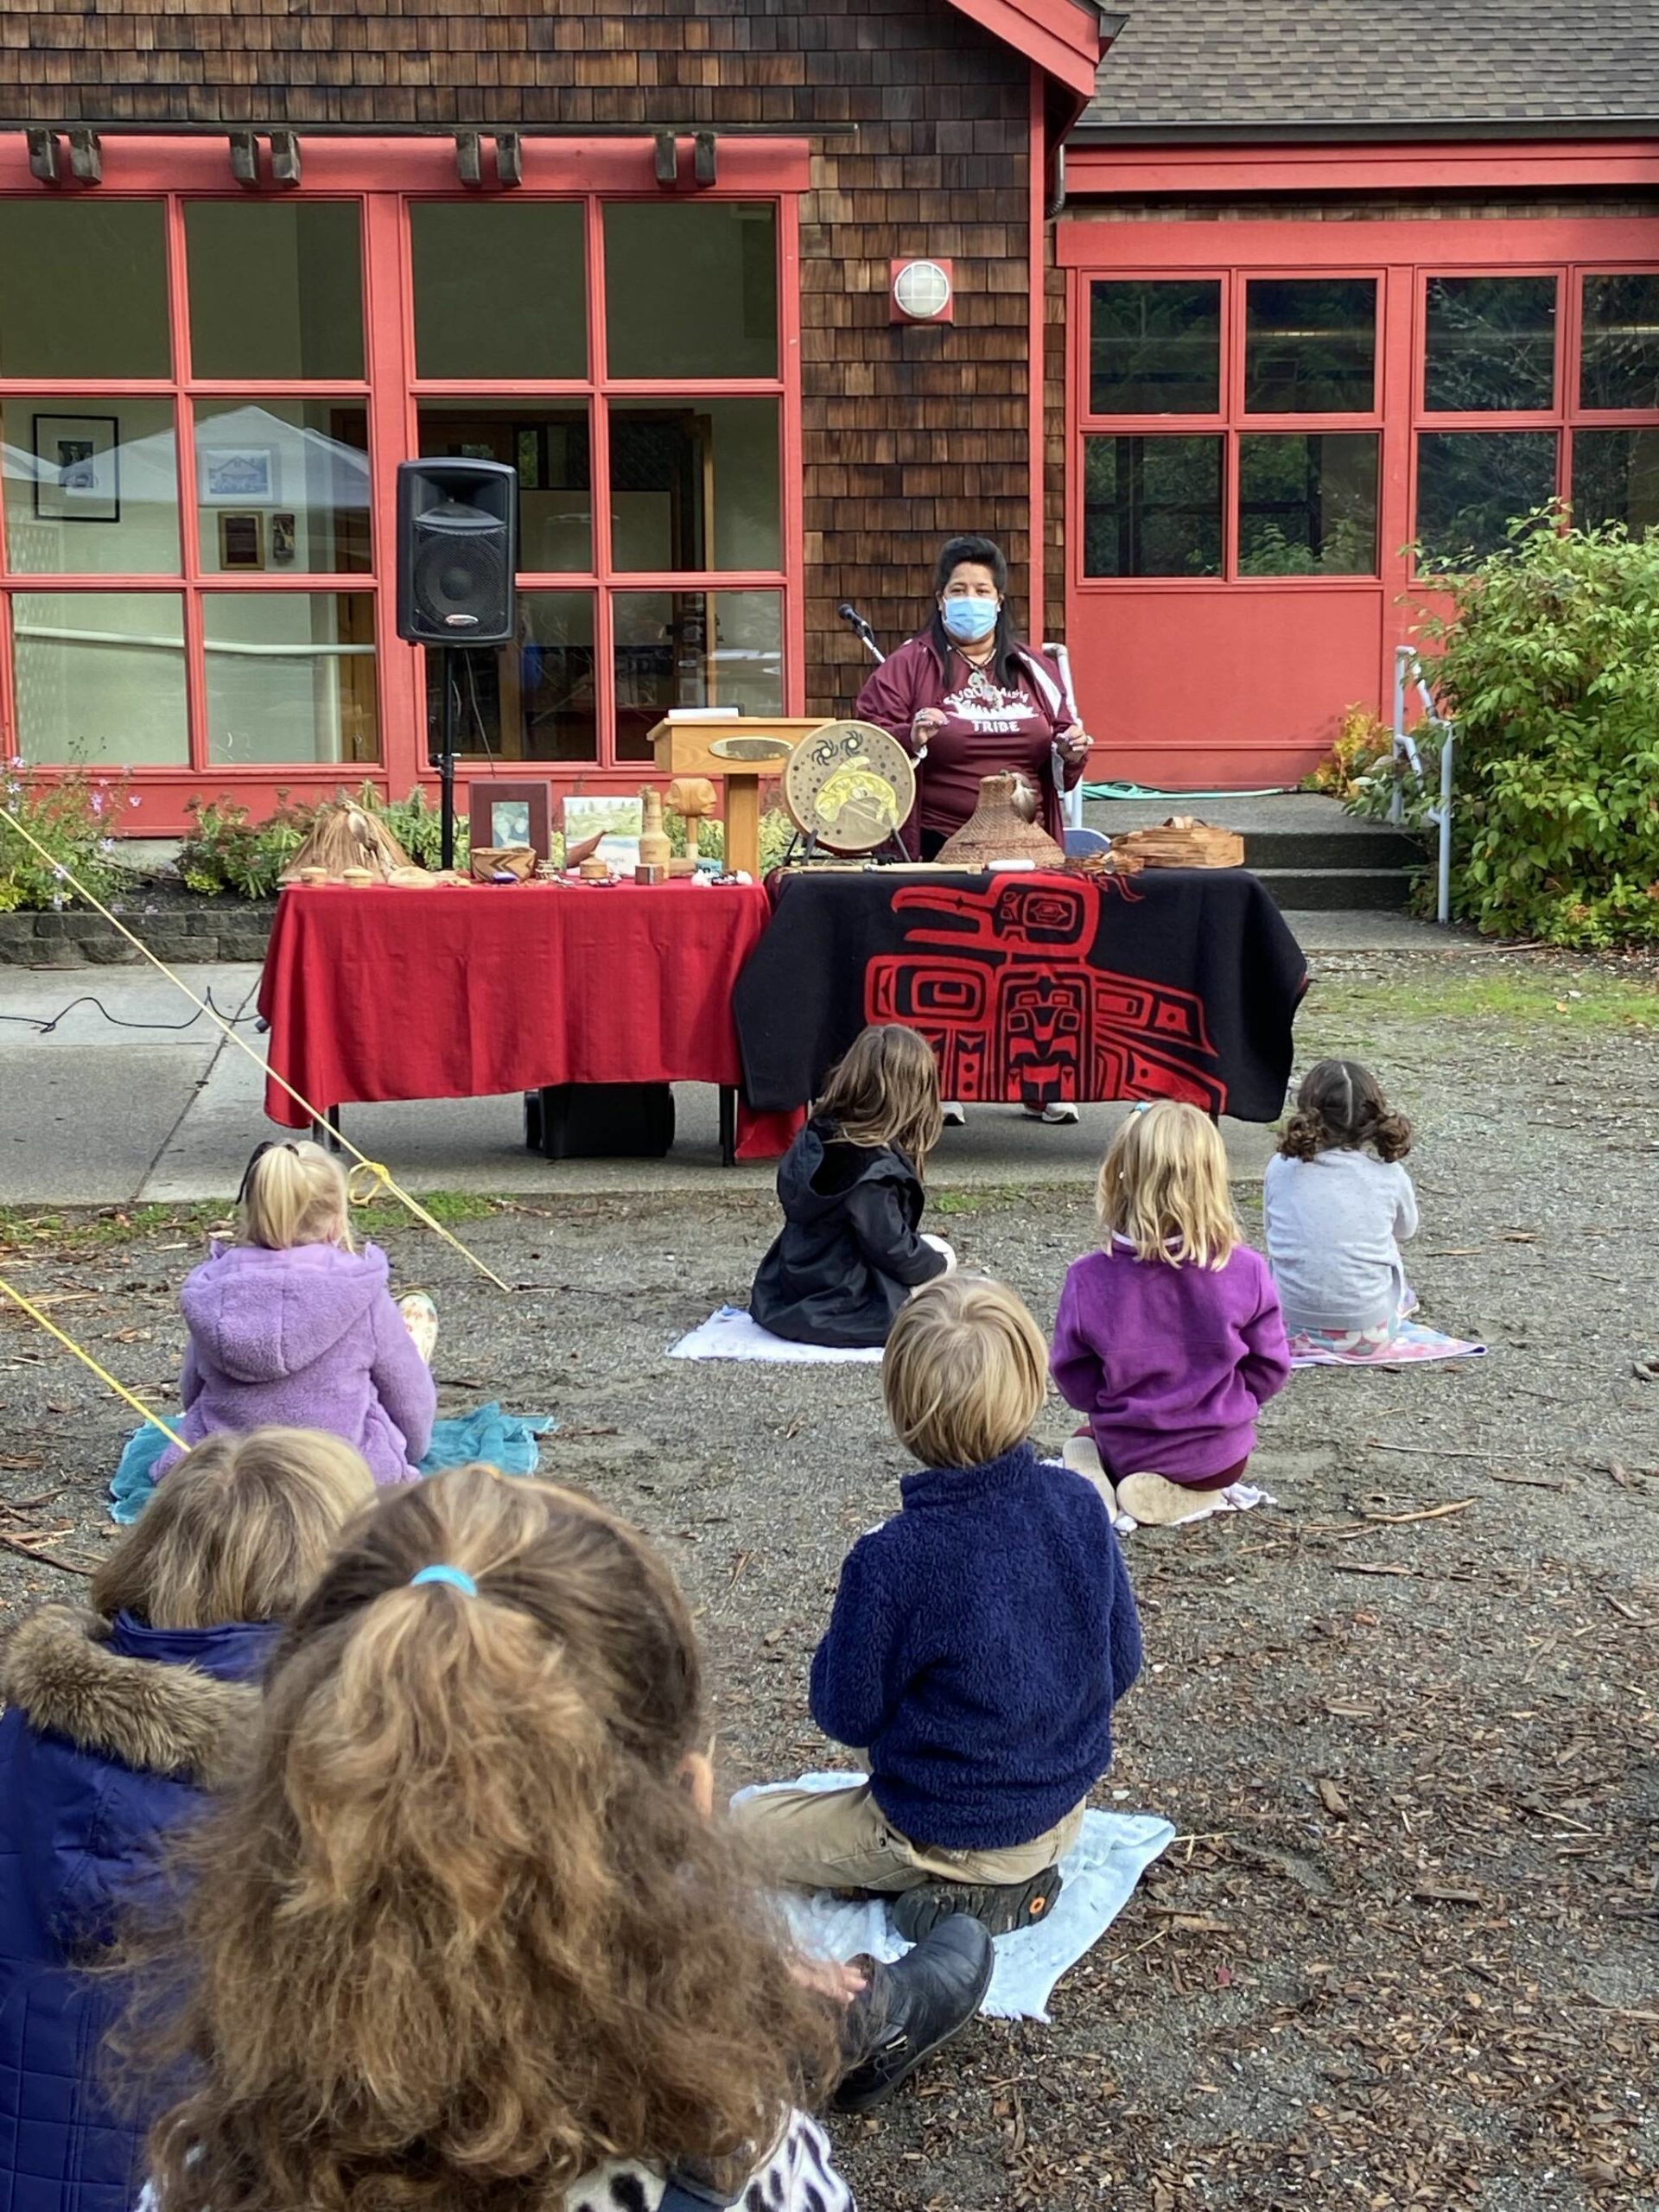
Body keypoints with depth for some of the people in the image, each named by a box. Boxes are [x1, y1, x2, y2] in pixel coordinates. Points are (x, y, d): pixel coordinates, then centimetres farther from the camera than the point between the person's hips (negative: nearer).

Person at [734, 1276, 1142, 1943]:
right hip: (1064, 1810, 7)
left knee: (745, 1827, 14)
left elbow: (847, 1716, -16)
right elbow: (1122, 1660, -2)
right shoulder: (1080, 1505, -15)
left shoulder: (890, 1563, -30)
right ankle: (1016, 1871, 11)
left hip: (950, 1833, -7)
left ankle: (964, 1889, 0)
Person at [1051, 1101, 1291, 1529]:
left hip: (1125, 1452, 0)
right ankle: (1192, 1492, 1)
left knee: (1085, 1440, 35)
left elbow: (1075, 1382, -8)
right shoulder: (1245, 1271, -19)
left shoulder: (1089, 1278, -20)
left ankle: (1095, 1483, -1)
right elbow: (1269, 1369, -6)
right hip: (1221, 1457, 0)